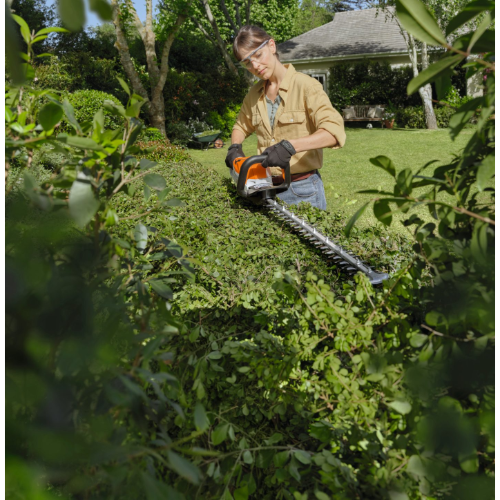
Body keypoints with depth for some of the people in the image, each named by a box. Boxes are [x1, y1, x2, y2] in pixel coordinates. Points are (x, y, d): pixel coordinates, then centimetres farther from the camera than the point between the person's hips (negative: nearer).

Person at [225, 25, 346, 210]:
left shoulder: (306, 86, -11)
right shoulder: (254, 94, 8)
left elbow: (334, 131, -23)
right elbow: (242, 126, 26)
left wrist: (290, 146, -35)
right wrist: (235, 147, 4)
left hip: (302, 190, -5)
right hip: (267, 187, 5)